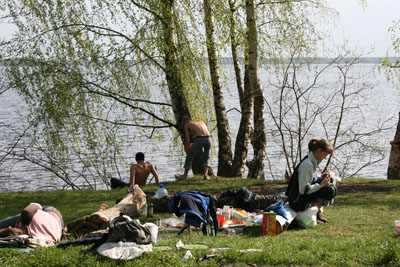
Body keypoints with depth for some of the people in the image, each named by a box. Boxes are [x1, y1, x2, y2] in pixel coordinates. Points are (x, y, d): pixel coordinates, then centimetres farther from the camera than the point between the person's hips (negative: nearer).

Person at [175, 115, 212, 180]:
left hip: (199, 140, -4)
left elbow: (187, 139, 13)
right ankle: (206, 175, 12)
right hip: (208, 139, 4)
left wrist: (186, 149, 28)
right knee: (206, 157, 27)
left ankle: (185, 176, 25)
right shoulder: (201, 122, 33)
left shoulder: (186, 125, 20)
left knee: (189, 156, 16)